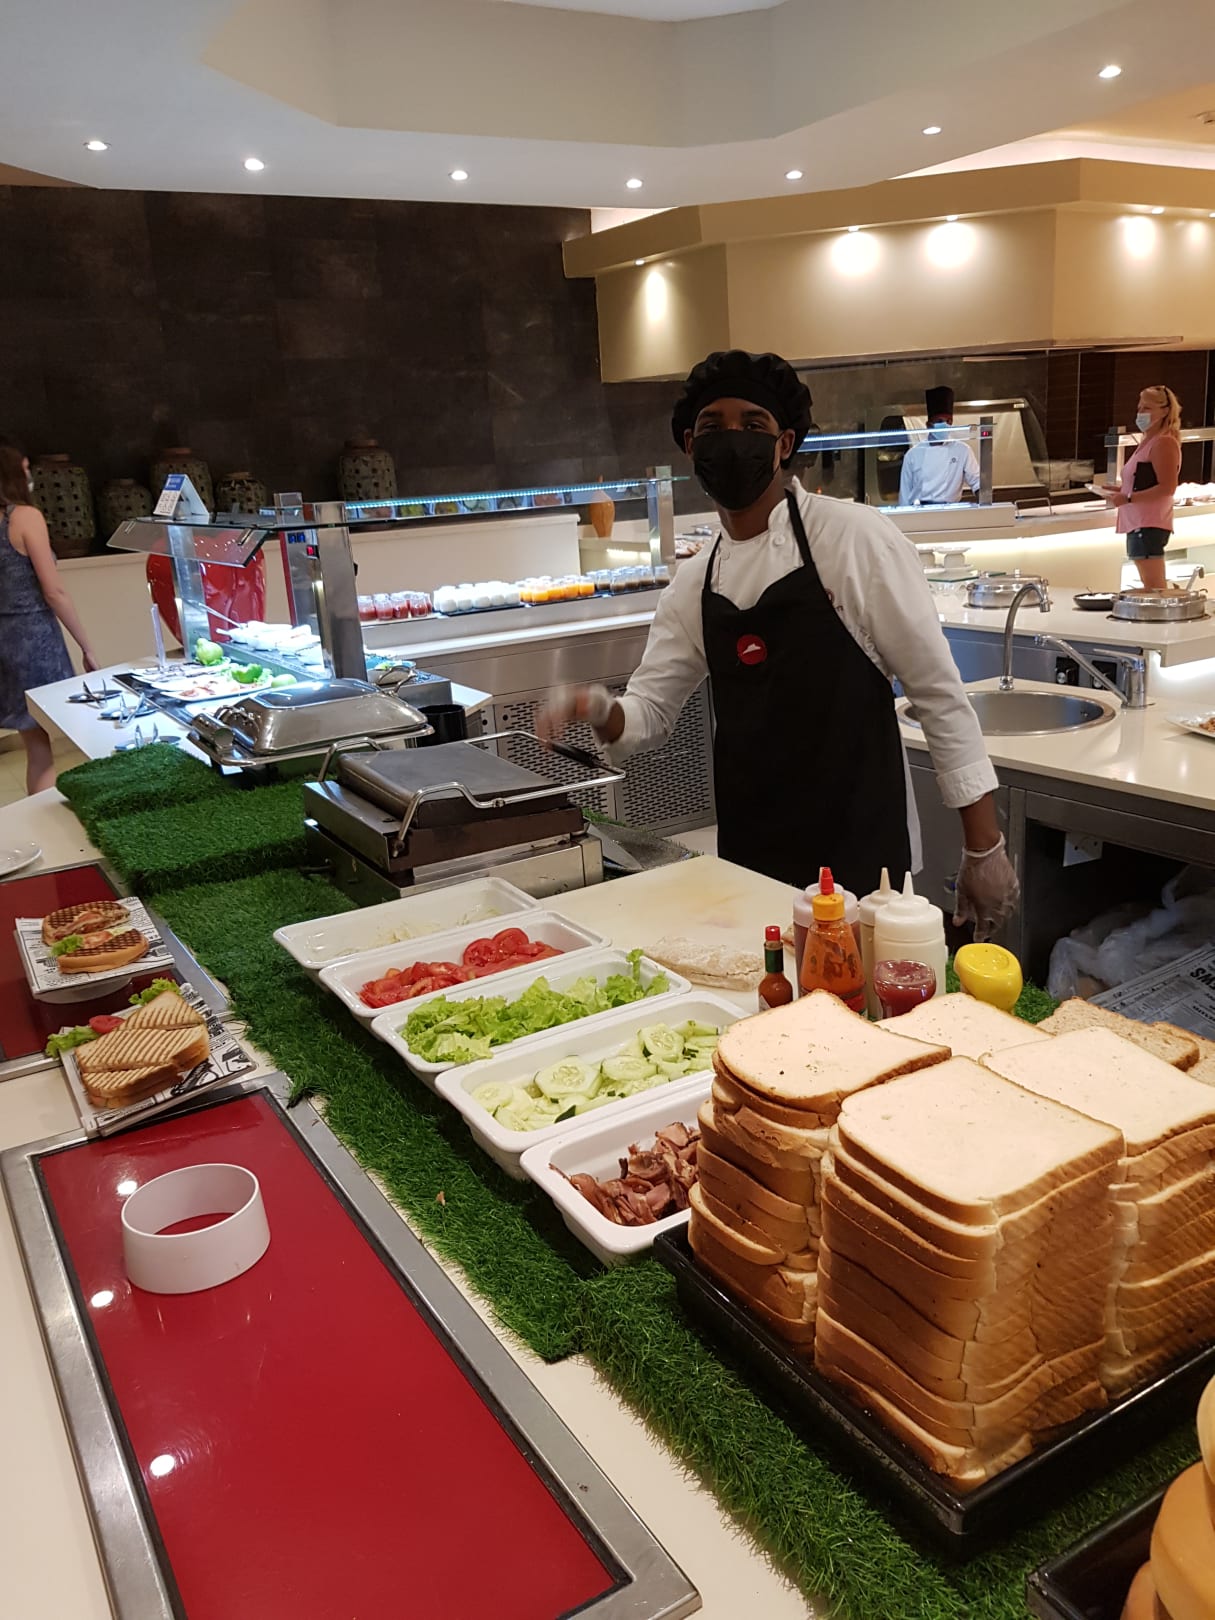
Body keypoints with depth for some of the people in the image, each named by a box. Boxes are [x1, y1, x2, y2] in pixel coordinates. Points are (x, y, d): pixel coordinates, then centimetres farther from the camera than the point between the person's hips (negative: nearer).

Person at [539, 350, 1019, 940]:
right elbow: (649, 710, 10)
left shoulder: (855, 537, -11)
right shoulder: (693, 582, 6)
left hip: (862, 860, -5)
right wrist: (598, 710, -14)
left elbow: (937, 692, -10)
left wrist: (984, 847, -10)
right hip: (748, 862, 5)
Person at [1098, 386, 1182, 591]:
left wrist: (1127, 498, -21)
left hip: (1149, 525, -11)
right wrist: (1120, 490, 14)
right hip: (1138, 523, 11)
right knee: (1151, 589, 13)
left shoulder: (1164, 442, -11)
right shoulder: (1148, 441, 21)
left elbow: (1167, 488, -20)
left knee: (1154, 590, -11)